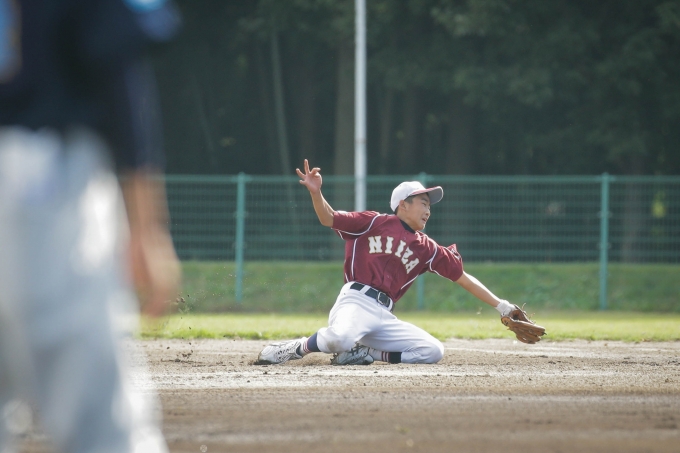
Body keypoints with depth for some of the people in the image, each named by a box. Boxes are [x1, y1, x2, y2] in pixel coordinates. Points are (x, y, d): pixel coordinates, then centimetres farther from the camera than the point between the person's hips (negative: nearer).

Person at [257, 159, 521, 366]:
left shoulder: (427, 249, 21)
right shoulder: (375, 223, 9)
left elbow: (463, 277, 20)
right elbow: (329, 219, 2)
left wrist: (500, 305, 14)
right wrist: (316, 193, -18)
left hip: (385, 317, 6)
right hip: (355, 301, -6)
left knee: (433, 351, -11)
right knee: (340, 338, -39)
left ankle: (364, 353, -3)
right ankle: (297, 348, -7)